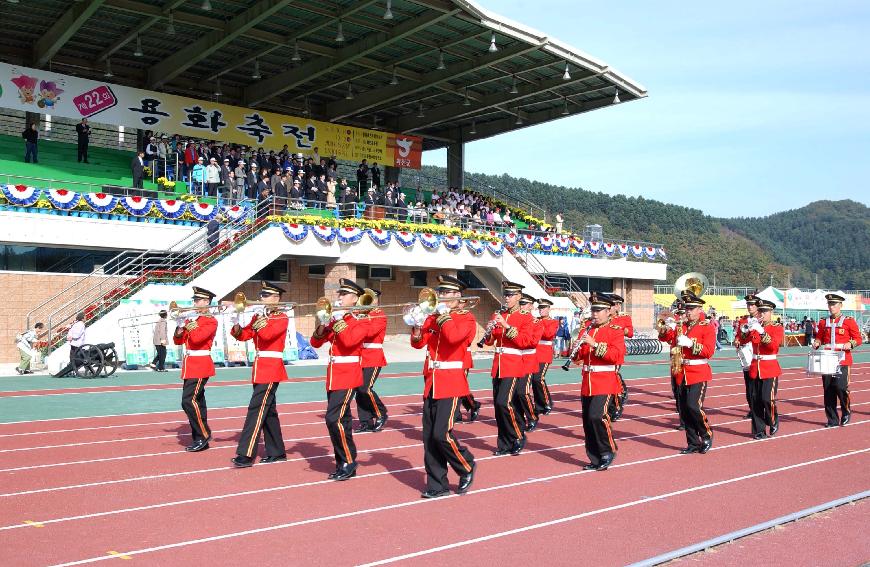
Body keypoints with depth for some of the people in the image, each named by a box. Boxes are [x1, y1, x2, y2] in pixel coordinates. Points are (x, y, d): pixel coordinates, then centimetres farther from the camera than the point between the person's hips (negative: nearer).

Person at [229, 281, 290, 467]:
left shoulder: (282, 318, -7)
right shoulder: (259, 316, 15)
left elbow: (267, 334, -24)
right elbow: (242, 335, 9)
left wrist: (258, 318, -20)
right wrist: (236, 323, -8)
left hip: (271, 369, -8)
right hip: (260, 368, 8)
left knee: (256, 409, -13)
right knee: (268, 410, 11)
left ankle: (245, 455, -14)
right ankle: (277, 452, 19)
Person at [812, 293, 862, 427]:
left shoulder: (849, 321, 1)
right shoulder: (823, 322, 11)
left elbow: (858, 338, 2)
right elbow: (820, 337, 20)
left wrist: (850, 344, -18)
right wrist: (817, 343, -2)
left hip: (842, 360, -4)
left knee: (841, 387, -14)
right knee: (828, 390, 3)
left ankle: (846, 411, 14)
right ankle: (832, 420, 11)